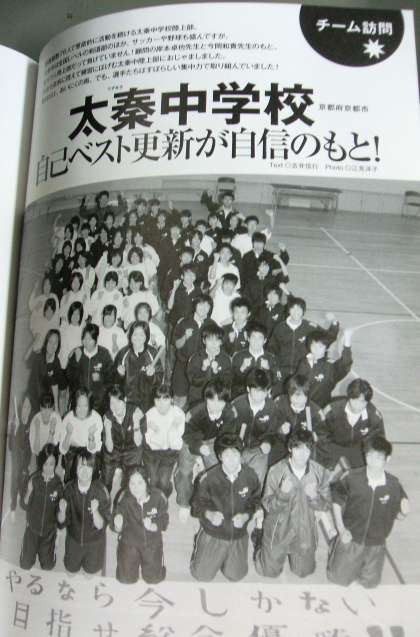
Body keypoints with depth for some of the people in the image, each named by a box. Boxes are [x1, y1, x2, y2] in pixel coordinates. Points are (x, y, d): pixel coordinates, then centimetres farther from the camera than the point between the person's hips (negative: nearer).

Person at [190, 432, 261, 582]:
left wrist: (246, 516, -18)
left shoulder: (250, 475, -17)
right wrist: (209, 514, -31)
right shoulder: (209, 478, -24)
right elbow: (196, 504, -13)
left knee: (235, 576, 17)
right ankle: (199, 545, 39)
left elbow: (255, 500, -1)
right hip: (213, 535, -2)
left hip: (238, 535, 2)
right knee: (202, 576, 12)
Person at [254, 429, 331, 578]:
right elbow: (268, 506, -16)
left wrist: (314, 497, -28)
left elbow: (326, 505, -6)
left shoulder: (319, 472, -14)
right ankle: (259, 549, 45)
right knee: (269, 572, 15)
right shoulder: (276, 471, -20)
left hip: (305, 532, 2)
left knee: (303, 571, 21)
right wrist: (282, 493, -35)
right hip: (278, 530, -2)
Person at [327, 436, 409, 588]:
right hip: (351, 539, -1)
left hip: (376, 544, 1)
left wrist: (404, 512, -26)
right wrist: (341, 529, -10)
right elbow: (336, 501, -7)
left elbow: (398, 516, -4)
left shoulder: (393, 484, -18)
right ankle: (336, 554, 43)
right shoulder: (352, 478, -22)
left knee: (370, 582, 20)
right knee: (339, 579, 15)